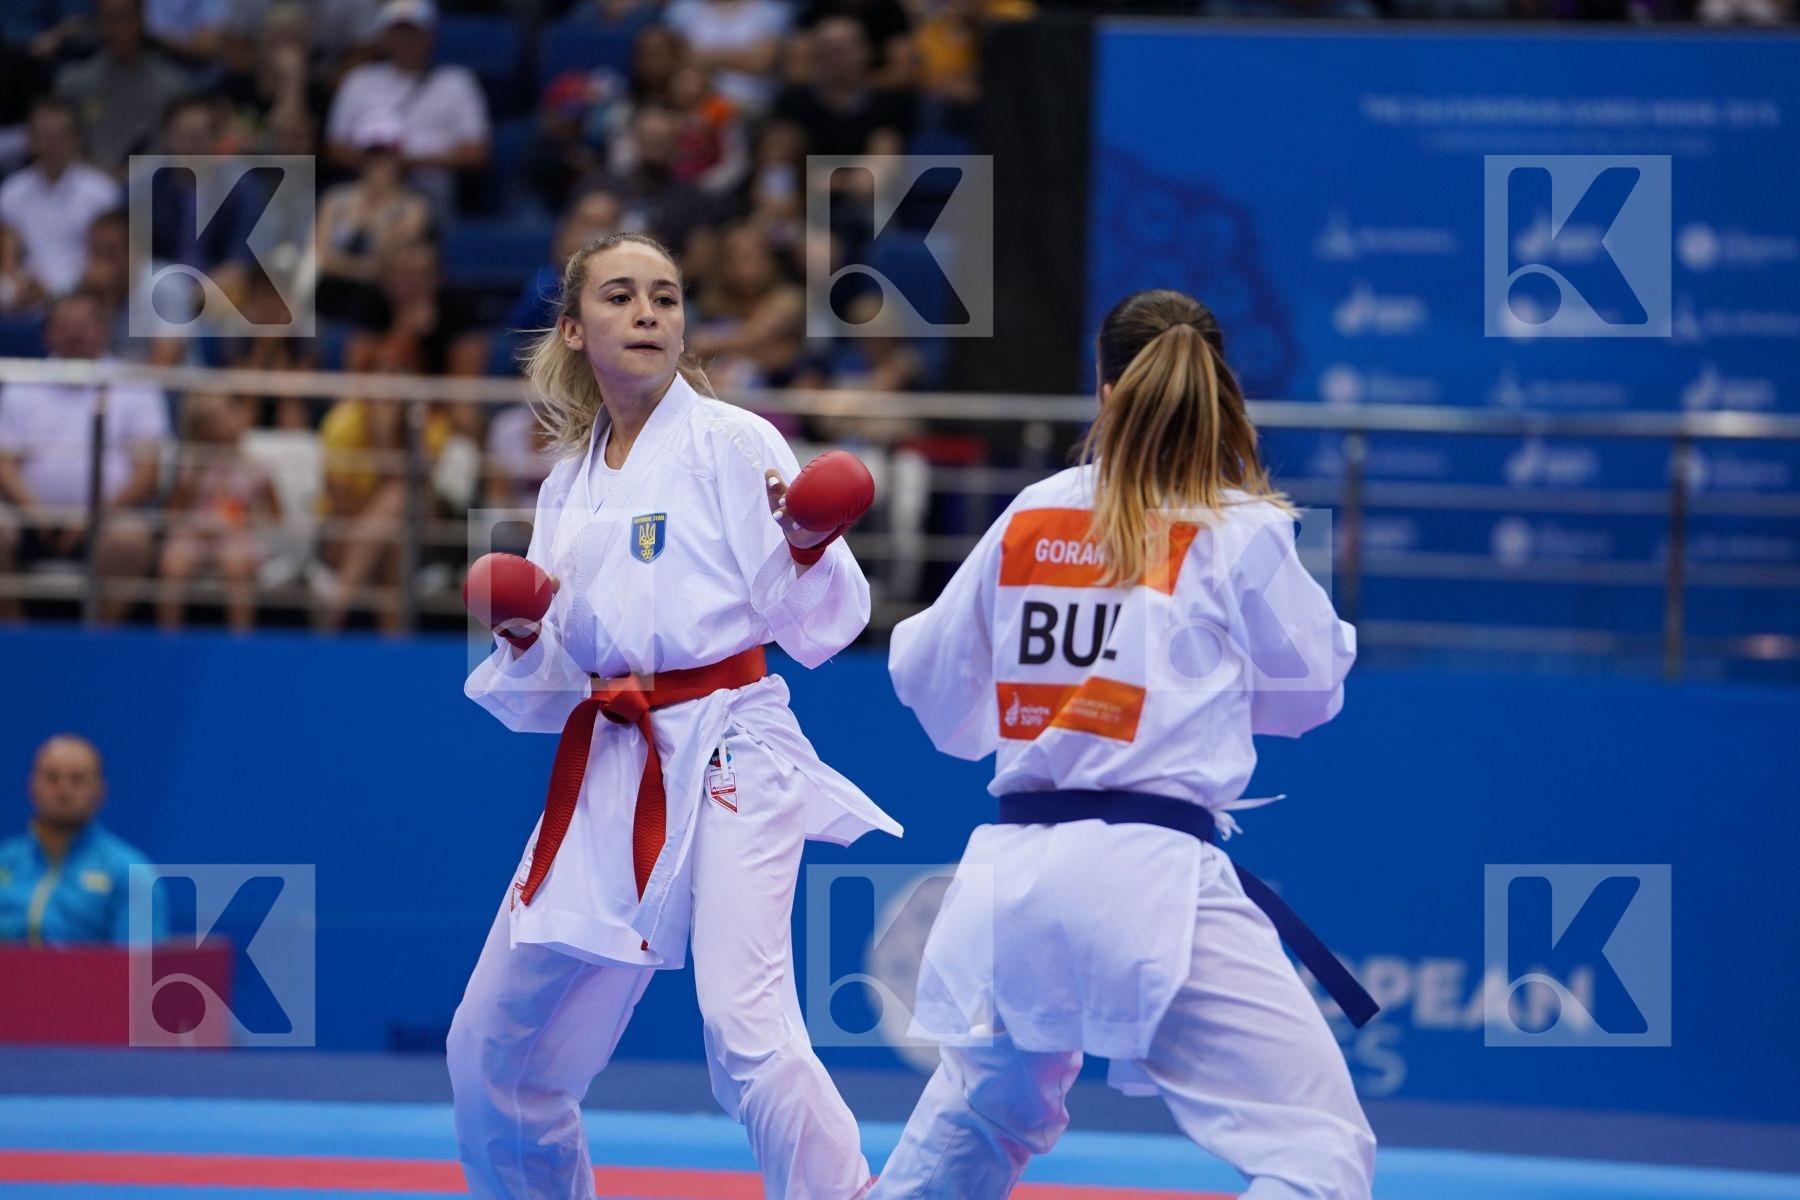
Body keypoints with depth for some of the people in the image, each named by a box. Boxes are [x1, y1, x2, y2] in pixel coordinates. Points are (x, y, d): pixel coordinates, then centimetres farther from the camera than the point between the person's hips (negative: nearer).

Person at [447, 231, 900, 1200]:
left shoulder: (733, 444, -2)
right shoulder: (569, 487, 14)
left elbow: (816, 628, -6)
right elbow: (549, 694, 17)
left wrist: (807, 548, -25)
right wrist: (524, 640, -4)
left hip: (726, 756, -6)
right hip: (608, 773, 7)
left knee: (745, 1030, -25)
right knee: (495, 1046, 11)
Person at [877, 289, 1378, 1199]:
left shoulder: (1029, 517, 10)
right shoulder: (1242, 532, -2)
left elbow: (934, 682, 20)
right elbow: (1312, 687, 10)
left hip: (1010, 875, 6)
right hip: (1147, 877, -6)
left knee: (975, 1125, 32)